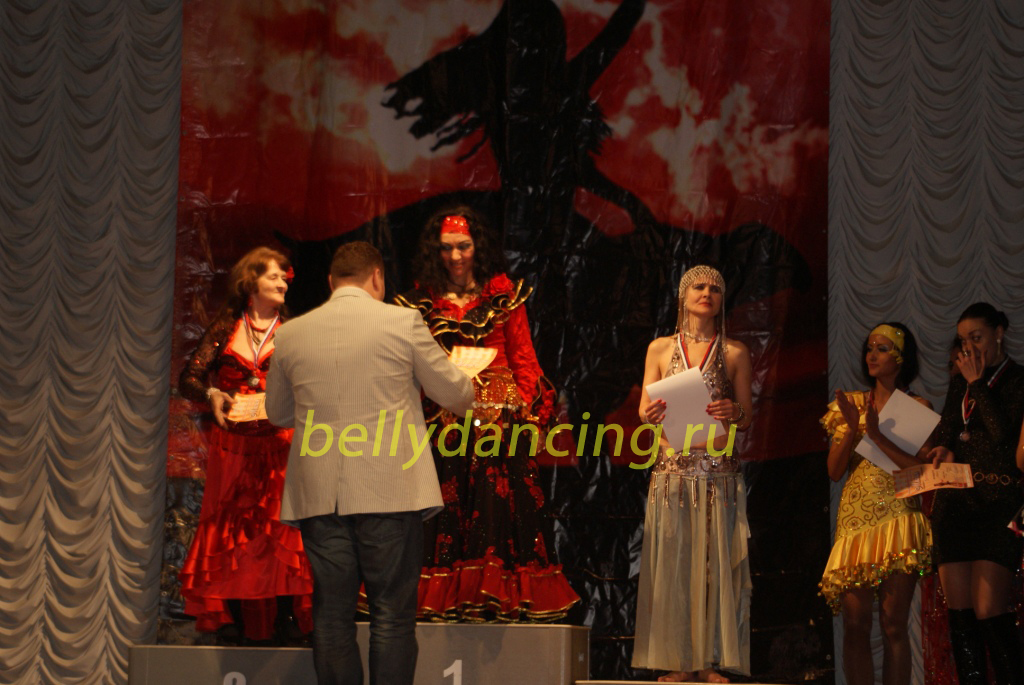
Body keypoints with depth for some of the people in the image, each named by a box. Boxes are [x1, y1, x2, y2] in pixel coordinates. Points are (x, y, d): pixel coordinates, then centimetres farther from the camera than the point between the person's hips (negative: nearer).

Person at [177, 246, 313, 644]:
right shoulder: (226, 328, 9)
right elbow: (189, 378, 6)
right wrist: (212, 395, -13)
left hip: (280, 442, -1)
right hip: (232, 443, 1)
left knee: (281, 524, -8)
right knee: (232, 525, -1)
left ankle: (285, 618, -6)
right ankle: (232, 621, 1)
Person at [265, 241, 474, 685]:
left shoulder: (291, 335, 5)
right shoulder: (402, 323, -4)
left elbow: (277, 413, 19)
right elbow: (455, 394, 6)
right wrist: (464, 397, 29)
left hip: (318, 496, 3)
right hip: (389, 495, -3)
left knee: (332, 615, 7)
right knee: (392, 614, 2)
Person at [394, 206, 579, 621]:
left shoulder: (504, 295, 8)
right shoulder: (423, 300, 11)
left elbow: (524, 357, 6)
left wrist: (531, 415, -2)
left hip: (500, 414, -1)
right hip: (442, 416, 1)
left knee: (497, 504, -6)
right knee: (445, 508, -4)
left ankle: (497, 598, -4)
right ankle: (444, 599, -1)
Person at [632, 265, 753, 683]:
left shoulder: (734, 353, 9)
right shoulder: (661, 349, 10)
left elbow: (747, 419, 8)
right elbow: (644, 410, 8)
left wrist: (733, 413, -14)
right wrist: (652, 415, -15)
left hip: (719, 469, 0)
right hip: (672, 468, 0)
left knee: (715, 559, -3)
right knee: (671, 559, -2)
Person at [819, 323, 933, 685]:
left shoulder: (918, 407, 6)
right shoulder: (851, 404, 14)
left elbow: (922, 466, -6)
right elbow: (834, 471, 8)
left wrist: (878, 437, -13)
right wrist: (852, 429, -7)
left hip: (898, 517, -3)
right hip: (855, 516, 3)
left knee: (893, 624, -6)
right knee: (855, 624, -4)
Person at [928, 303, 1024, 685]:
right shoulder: (959, 382, 19)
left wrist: (978, 384, -6)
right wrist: (944, 448, 0)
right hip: (955, 502, 6)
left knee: (989, 612, -15)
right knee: (959, 611, 1)